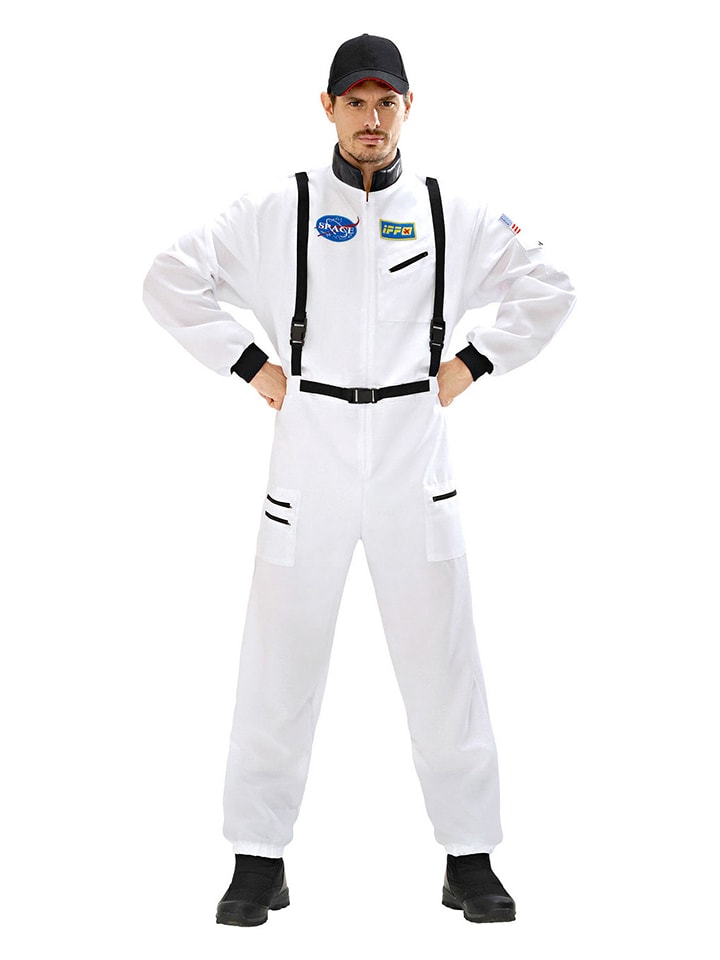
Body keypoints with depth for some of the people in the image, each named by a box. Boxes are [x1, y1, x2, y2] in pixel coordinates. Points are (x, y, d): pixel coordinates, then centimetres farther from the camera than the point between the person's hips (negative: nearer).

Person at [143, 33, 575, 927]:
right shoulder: (277, 210, 3)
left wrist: (470, 365, 5)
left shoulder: (451, 213, 7)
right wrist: (252, 366, 1)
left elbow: (547, 289, 14)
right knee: (281, 659, 2)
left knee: (441, 658, 3)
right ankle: (259, 862, 14)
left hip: (414, 454, 1)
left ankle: (469, 860, 15)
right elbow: (171, 281, 5)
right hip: (310, 451, -1)